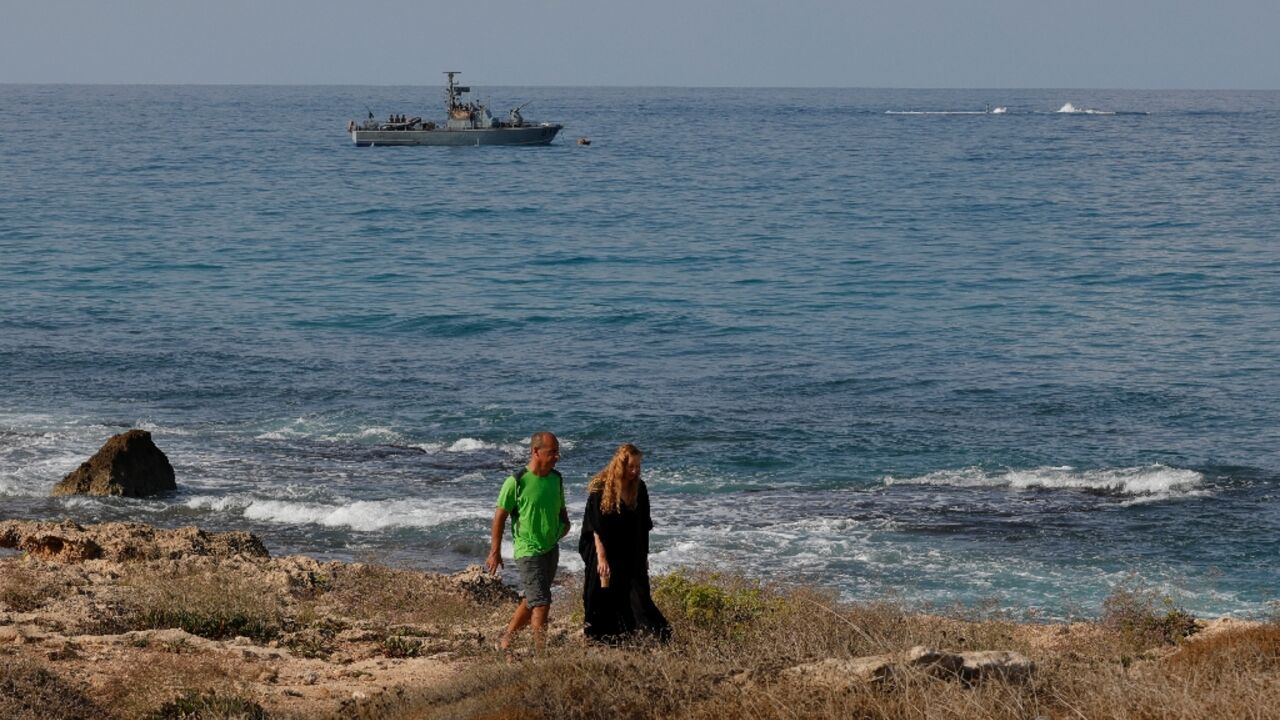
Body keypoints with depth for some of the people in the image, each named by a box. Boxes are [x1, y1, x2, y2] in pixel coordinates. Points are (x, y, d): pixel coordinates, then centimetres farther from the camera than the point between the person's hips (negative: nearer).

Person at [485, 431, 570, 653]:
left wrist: (565, 523, 0)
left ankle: (505, 642, 29)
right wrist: (495, 552, -5)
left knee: (530, 602, 14)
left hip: (551, 549, 7)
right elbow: (500, 516, -7)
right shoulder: (516, 482, -14)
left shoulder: (556, 479, 6)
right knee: (541, 603, -11)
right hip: (528, 550, -7)